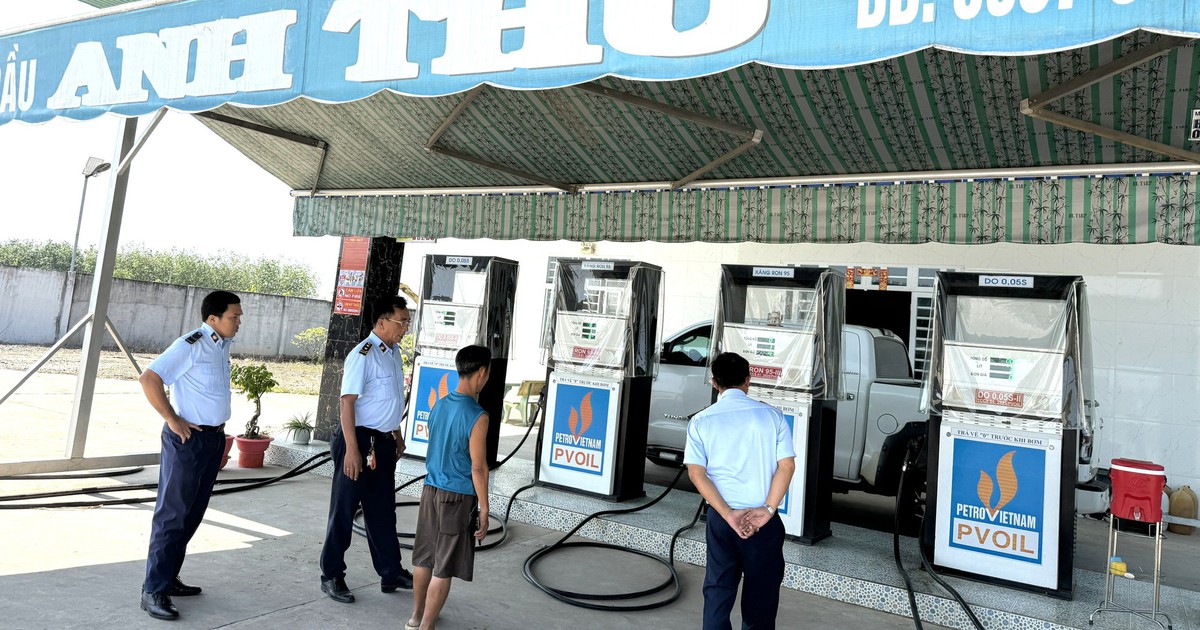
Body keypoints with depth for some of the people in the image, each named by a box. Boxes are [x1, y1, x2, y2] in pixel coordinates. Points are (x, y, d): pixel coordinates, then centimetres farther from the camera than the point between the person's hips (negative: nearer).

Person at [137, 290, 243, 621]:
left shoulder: (223, 345, 9)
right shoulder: (190, 345, -15)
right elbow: (149, 378, -21)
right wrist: (172, 419, -18)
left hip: (214, 437, 8)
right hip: (188, 437, -8)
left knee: (192, 514, 14)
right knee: (173, 514, -3)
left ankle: (169, 578, 26)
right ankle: (153, 590, 6)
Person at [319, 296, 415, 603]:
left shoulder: (394, 352, 10)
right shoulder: (363, 355, -17)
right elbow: (347, 402, -19)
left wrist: (397, 436, 22)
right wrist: (351, 449, -22)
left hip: (384, 442, 8)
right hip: (360, 439, -8)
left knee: (383, 509, 17)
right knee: (344, 510, 6)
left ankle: (391, 573, 28)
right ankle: (332, 576, 21)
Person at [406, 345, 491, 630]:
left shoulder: (439, 405, 3)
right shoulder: (477, 416, -18)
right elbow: (478, 468, -17)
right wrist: (484, 511, -10)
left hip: (431, 491, 7)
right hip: (458, 498, -7)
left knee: (424, 558, 19)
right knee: (444, 568, 4)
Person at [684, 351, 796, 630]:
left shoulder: (701, 421, -2)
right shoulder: (772, 415, -3)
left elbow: (696, 473, -9)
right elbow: (787, 465, -8)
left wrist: (728, 514, -11)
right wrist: (767, 509, -11)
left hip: (720, 520, 1)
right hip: (764, 520, 0)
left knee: (718, 588, 14)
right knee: (761, 590, 13)